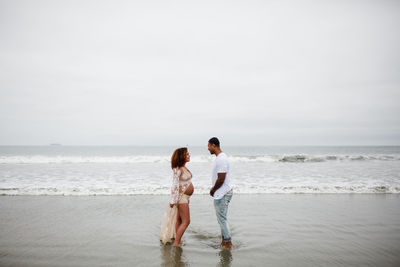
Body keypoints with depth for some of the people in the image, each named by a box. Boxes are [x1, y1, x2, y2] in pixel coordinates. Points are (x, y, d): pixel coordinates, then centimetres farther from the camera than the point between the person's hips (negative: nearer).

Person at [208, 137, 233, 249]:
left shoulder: (221, 159, -21)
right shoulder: (220, 157, 12)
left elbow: (221, 179, -23)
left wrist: (213, 190, -9)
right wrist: (214, 188, 13)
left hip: (222, 194, -10)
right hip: (222, 192, 10)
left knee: (222, 219, -2)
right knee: (221, 218, 17)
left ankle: (228, 243, 8)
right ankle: (224, 240, 28)